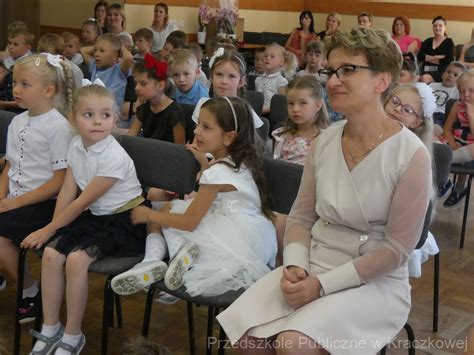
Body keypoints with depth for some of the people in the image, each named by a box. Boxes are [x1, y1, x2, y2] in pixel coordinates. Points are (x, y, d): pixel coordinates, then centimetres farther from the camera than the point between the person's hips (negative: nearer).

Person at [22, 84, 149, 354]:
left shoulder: (114, 157, -24)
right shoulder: (76, 145, -1)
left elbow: (83, 202, -19)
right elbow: (67, 192, 0)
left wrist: (48, 230, -11)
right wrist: (53, 229, -9)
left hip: (122, 220, -7)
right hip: (92, 216, 7)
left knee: (76, 259, -25)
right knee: (51, 253, -11)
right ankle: (50, 330, 5)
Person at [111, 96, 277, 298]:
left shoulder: (218, 172, -16)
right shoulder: (240, 162, 9)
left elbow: (189, 222, -13)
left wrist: (149, 215, 0)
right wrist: (204, 162, 21)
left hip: (238, 242, -9)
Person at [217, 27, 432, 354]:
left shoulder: (411, 155, -15)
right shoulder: (324, 142, 1)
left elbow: (396, 249, -14)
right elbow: (300, 218, 7)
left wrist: (322, 285, -18)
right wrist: (295, 267, -12)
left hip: (374, 282, -5)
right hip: (312, 267, 5)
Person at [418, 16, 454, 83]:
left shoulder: (449, 42, 9)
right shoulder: (427, 41, 19)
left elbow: (449, 60, -5)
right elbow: (420, 57, 5)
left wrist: (429, 58, 0)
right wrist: (437, 57, -5)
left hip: (440, 71, -3)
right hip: (426, 70, 3)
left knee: (425, 78, -36)